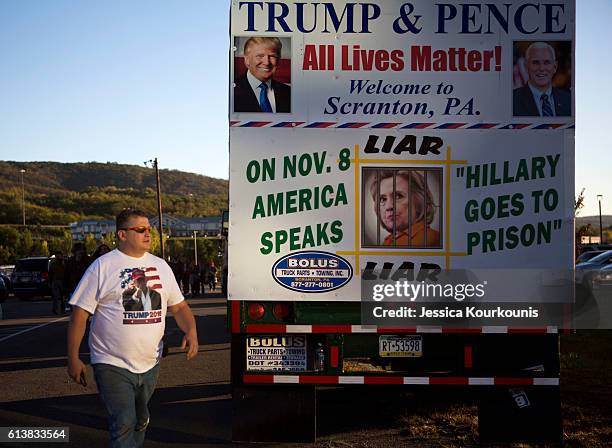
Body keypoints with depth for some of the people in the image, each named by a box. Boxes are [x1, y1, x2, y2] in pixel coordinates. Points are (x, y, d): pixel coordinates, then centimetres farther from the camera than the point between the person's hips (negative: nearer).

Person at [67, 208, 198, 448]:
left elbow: (179, 306, 13)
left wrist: (191, 331, -7)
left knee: (141, 421, 20)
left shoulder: (161, 265, 9)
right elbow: (79, 313, -7)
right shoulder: (102, 266, -8)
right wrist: (73, 359, -9)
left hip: (150, 364, 6)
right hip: (113, 364, -5)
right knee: (123, 426, -9)